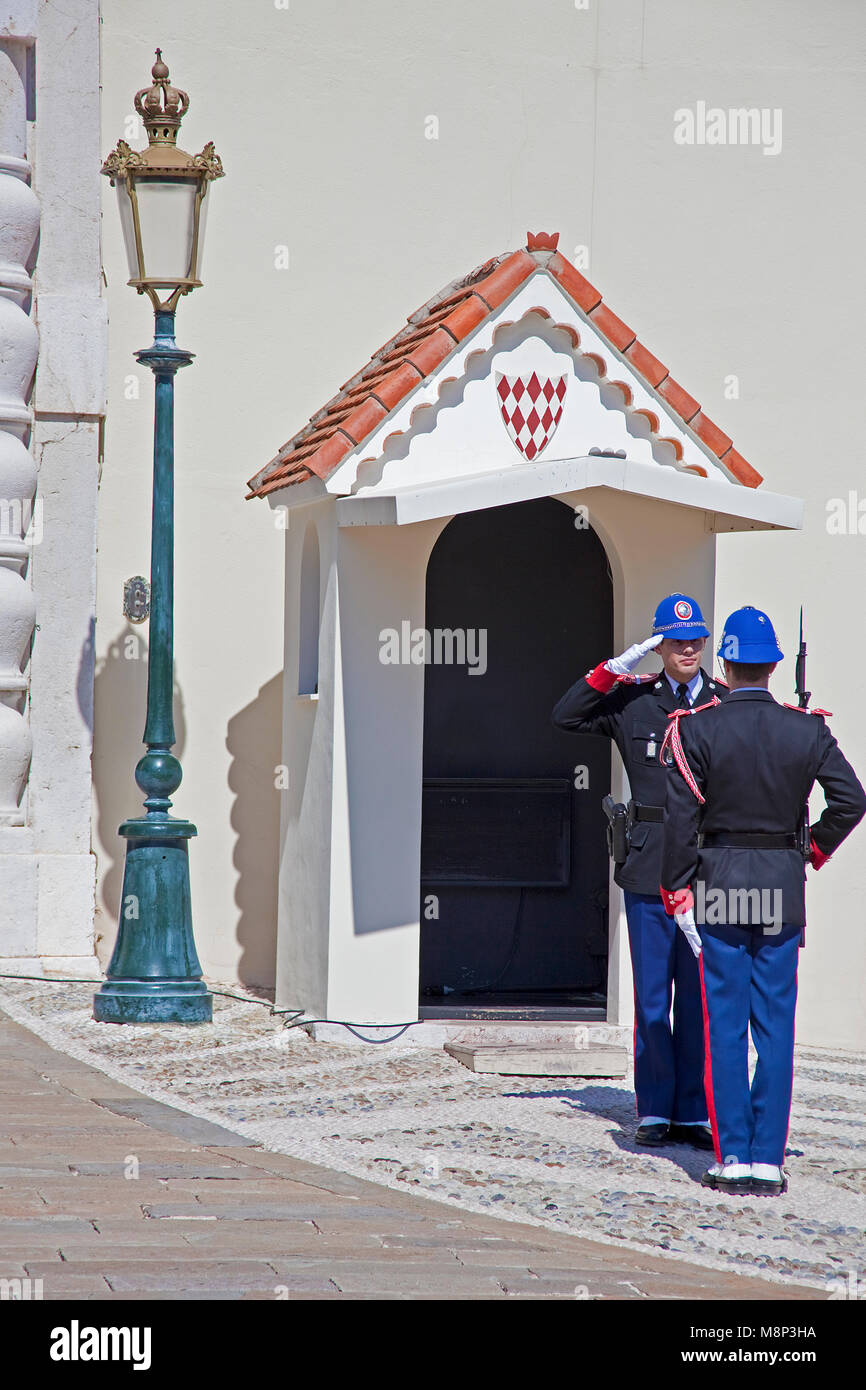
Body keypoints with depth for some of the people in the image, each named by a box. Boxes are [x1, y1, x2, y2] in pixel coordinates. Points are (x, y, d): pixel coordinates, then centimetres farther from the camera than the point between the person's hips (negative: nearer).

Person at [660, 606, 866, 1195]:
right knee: (775, 1026, 5)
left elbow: (682, 816, -8)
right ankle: (769, 1161, 3)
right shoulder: (806, 729, -1)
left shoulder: (697, 729, -6)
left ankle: (732, 1158, 1)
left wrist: (678, 891, -2)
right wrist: (815, 848, 8)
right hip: (783, 892, 1)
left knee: (725, 1026, 3)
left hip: (718, 887, -1)